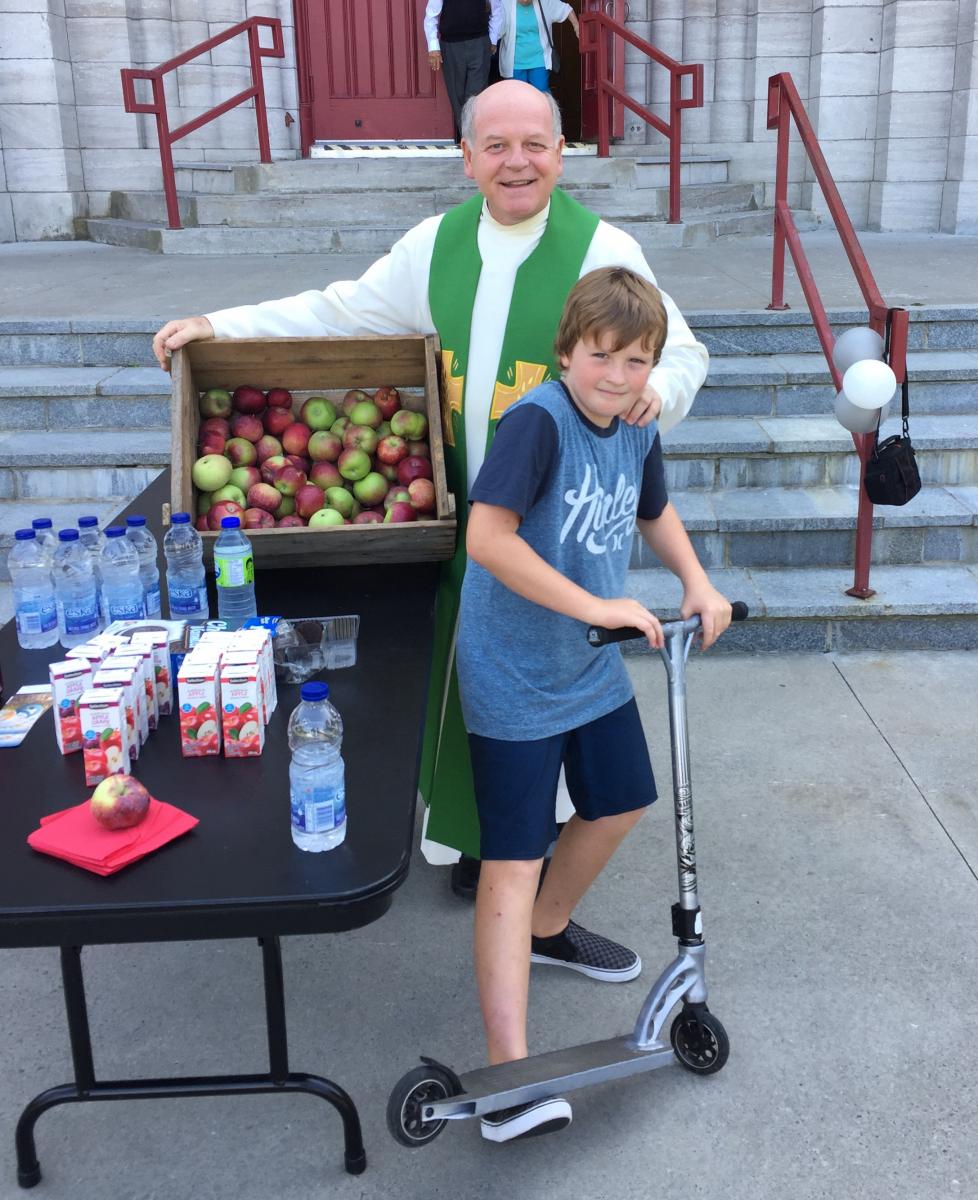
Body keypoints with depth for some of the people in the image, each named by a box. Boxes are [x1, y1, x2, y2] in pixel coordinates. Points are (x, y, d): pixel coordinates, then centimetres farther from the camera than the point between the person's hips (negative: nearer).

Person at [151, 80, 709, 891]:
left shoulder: (602, 251, -8)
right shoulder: (437, 244, 6)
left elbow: (684, 350, -4)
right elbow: (342, 313, 11)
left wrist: (654, 388, -29)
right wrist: (219, 327, 5)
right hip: (462, 509, 5)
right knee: (465, 661, 16)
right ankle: (466, 822, 38)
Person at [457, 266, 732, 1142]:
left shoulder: (637, 433, 2)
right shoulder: (538, 422, -23)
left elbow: (654, 511, 22)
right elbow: (487, 537, -33)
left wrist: (696, 583, 8)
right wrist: (595, 607, -30)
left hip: (593, 669, 8)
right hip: (514, 681, -8)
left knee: (622, 804, 23)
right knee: (513, 861, -8)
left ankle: (550, 928, 48)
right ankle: (510, 1069, -4)